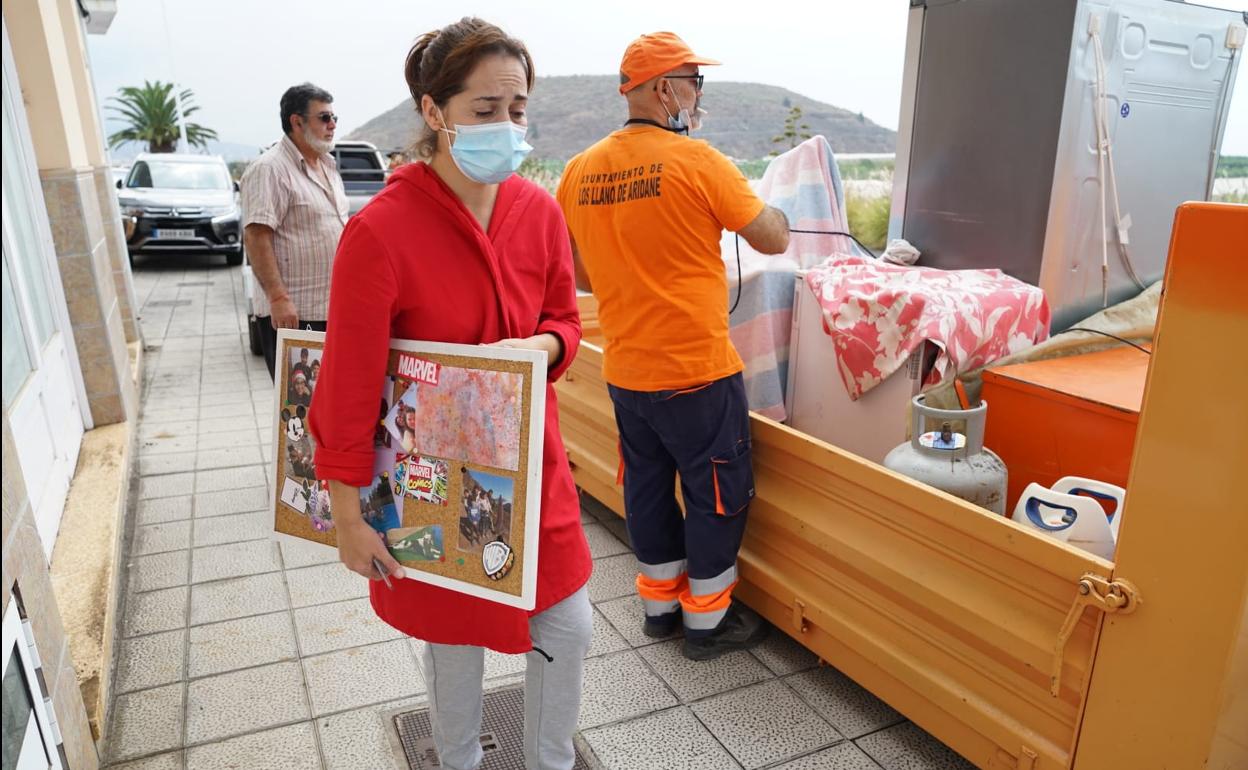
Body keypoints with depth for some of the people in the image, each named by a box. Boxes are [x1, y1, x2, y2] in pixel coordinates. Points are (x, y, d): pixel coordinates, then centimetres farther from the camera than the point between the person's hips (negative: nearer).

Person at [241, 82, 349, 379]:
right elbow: (256, 237, -19)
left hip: (334, 307, 8)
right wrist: (278, 298, -26)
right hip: (294, 312, -8)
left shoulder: (328, 166, 16)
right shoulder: (270, 169, -12)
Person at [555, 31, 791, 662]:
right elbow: (774, 241, -6)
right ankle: (706, 619, 25)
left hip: (624, 371, 6)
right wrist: (775, 212, 15)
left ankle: (660, 600, 36)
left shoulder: (579, 172, 2)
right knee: (717, 494, 11)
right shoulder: (697, 160, -14)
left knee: (648, 487, 19)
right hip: (696, 371, -6)